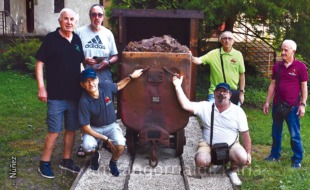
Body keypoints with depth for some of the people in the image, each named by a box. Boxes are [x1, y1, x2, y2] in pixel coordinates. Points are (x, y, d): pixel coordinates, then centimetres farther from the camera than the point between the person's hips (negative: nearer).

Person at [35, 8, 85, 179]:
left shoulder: (77, 40, 9)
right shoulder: (51, 38, -7)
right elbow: (40, 63, -7)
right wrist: (41, 87, -13)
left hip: (75, 94, 6)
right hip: (56, 95, -5)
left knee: (71, 129, 13)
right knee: (54, 131, -2)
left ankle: (66, 160, 28)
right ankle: (44, 163, 13)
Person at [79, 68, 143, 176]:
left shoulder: (106, 86, -16)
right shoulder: (84, 102, -25)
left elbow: (118, 86, 12)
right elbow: (86, 127, -20)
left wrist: (131, 77, 5)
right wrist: (105, 139, -21)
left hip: (111, 126, 2)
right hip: (93, 129, -2)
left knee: (120, 146, -27)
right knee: (88, 146, -32)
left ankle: (113, 162, 10)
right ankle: (95, 155, 9)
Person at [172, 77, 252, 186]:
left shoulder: (238, 111, -6)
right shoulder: (205, 107, -8)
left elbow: (245, 134, -4)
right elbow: (186, 105, -22)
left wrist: (248, 153, -10)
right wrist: (178, 86, -28)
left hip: (231, 145, 1)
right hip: (208, 144, 0)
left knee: (243, 158, -27)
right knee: (201, 161, -29)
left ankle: (232, 171, 10)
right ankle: (208, 165, 12)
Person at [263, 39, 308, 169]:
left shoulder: (300, 66, -6)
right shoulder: (277, 66, 6)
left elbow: (304, 86, -4)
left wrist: (303, 104, -10)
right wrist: (267, 102, 9)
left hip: (292, 106, -4)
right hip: (277, 105, 5)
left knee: (294, 135, 2)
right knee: (276, 132, 14)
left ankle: (297, 160, 14)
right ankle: (275, 155, 28)